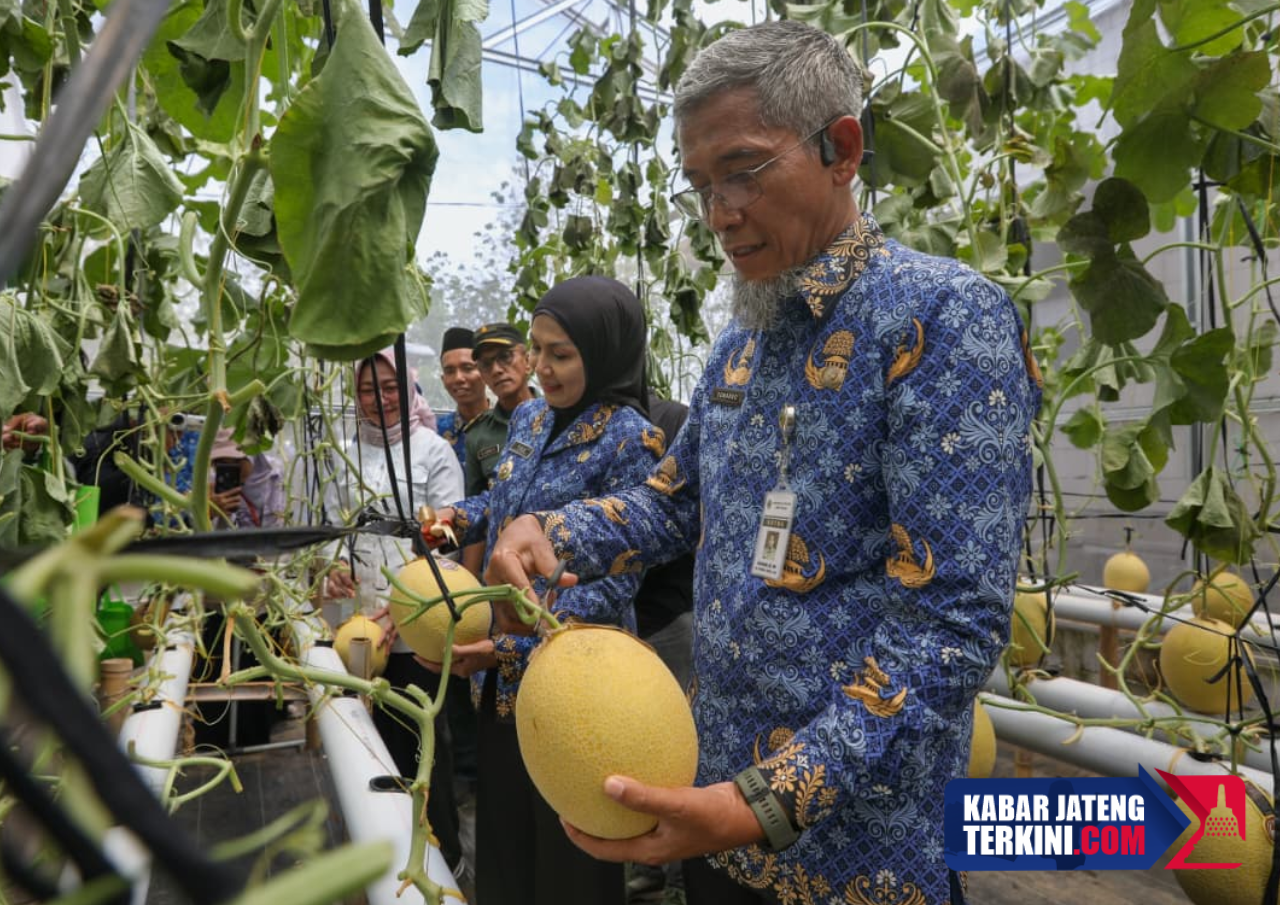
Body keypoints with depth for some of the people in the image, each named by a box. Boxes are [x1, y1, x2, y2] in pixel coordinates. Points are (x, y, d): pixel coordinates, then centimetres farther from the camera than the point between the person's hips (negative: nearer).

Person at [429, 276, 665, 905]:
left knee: (568, 850, 11)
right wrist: (459, 517, 0)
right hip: (505, 673, 7)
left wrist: (513, 646, -25)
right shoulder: (530, 417, 5)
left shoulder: (630, 440, -17)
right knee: (502, 824, 22)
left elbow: (614, 583, -21)